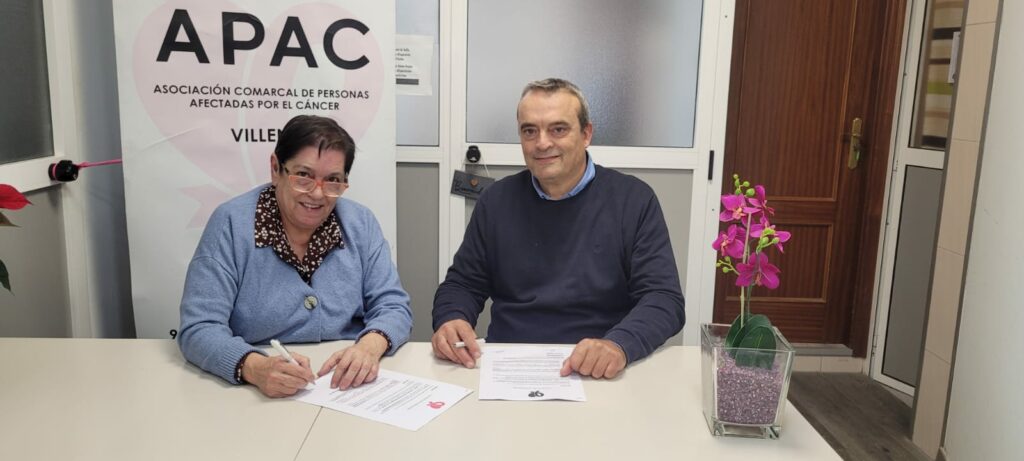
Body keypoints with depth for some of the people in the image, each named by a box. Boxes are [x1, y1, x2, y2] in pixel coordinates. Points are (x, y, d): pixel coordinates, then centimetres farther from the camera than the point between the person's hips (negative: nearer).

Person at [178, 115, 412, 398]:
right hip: (261, 397, -1)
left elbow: (393, 308, 1)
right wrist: (255, 367, -30)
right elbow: (199, 329, -11)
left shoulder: (360, 224, 3)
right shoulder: (231, 224, -6)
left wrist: (371, 345, -21)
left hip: (348, 390, 1)